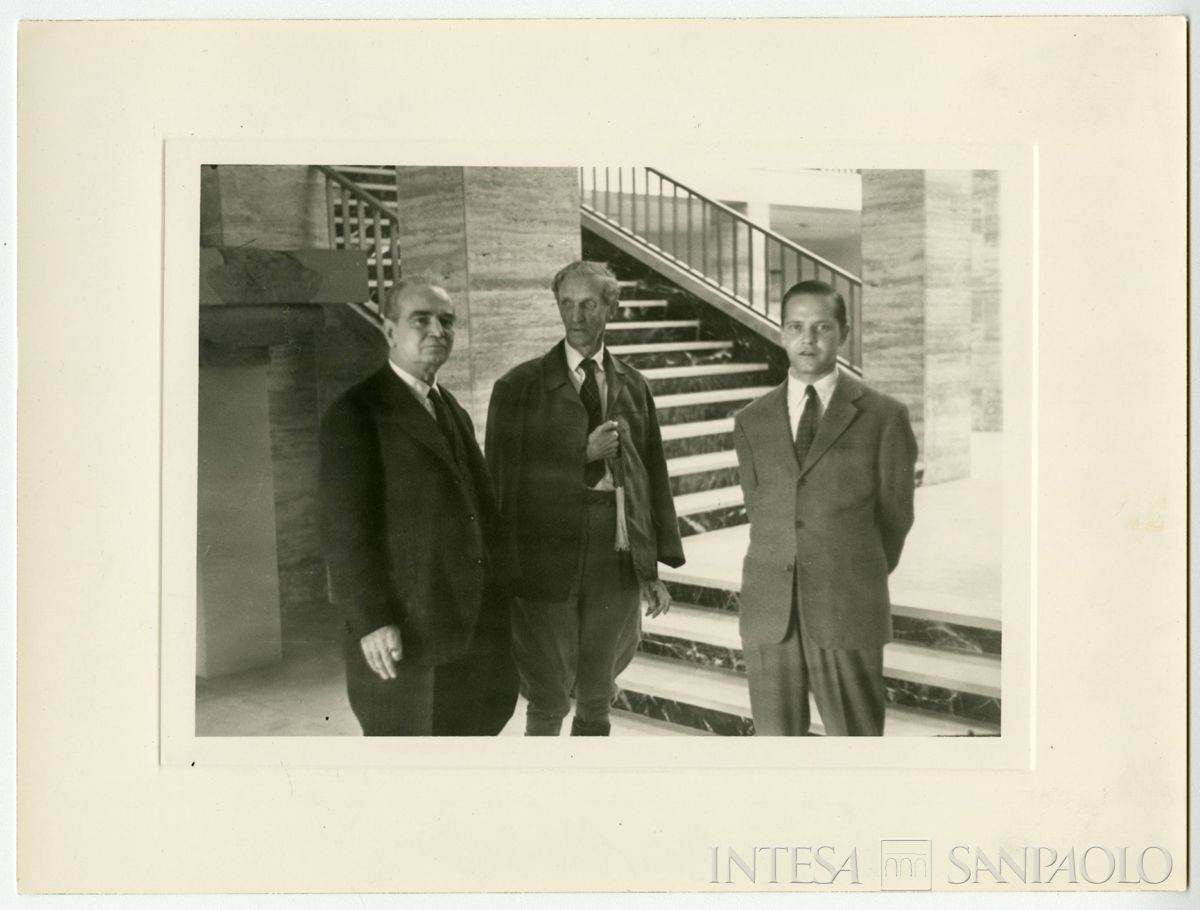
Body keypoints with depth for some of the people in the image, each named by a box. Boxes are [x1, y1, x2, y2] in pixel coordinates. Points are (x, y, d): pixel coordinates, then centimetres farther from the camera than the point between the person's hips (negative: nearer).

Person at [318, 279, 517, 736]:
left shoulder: (452, 411, 17)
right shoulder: (355, 414, -9)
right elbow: (344, 529, -14)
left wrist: (499, 598, 11)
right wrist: (371, 620, -20)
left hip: (476, 625, 7)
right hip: (405, 630, -7)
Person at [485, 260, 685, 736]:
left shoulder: (633, 386, 8)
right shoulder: (520, 387, -1)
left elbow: (653, 475, 10)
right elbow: (504, 479, -5)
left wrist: (655, 566, 7)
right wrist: (583, 455, -14)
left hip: (618, 567, 3)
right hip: (546, 567, -3)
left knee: (597, 700, 15)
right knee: (548, 705, 5)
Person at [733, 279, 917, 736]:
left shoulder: (883, 416, 2)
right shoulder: (752, 422, 11)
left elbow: (895, 513, 7)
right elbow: (759, 510, 12)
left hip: (849, 614, -3)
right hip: (769, 613, 3)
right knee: (776, 739, 7)